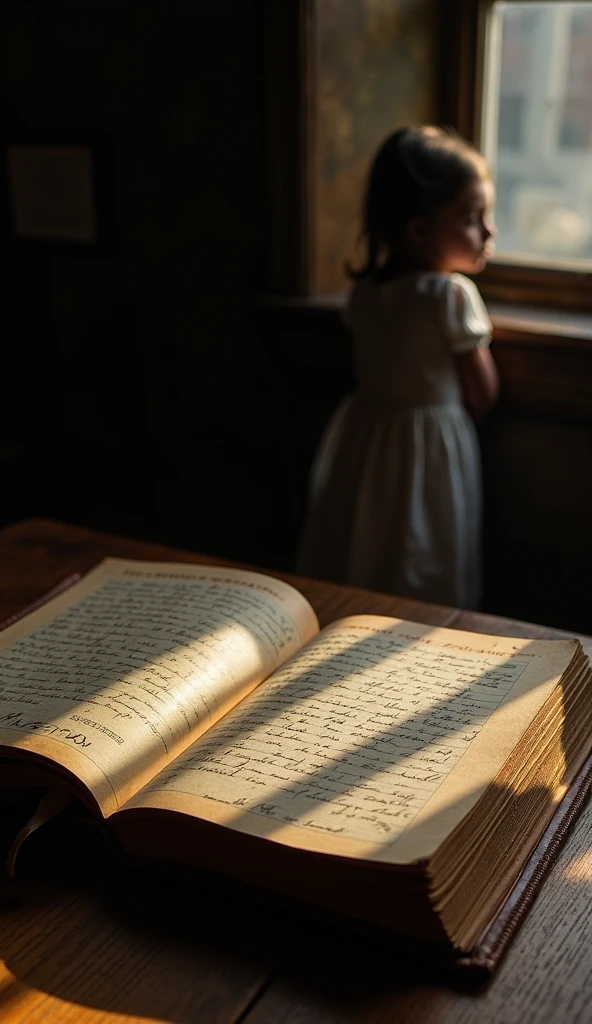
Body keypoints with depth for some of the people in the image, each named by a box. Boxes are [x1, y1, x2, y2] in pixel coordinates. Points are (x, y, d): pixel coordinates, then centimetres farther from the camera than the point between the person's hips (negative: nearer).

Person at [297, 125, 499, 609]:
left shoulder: (365, 287, 0)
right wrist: (478, 334, 5)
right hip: (428, 453, -7)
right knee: (424, 595, 5)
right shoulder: (454, 295, -19)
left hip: (361, 438, 7)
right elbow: (483, 399, -12)